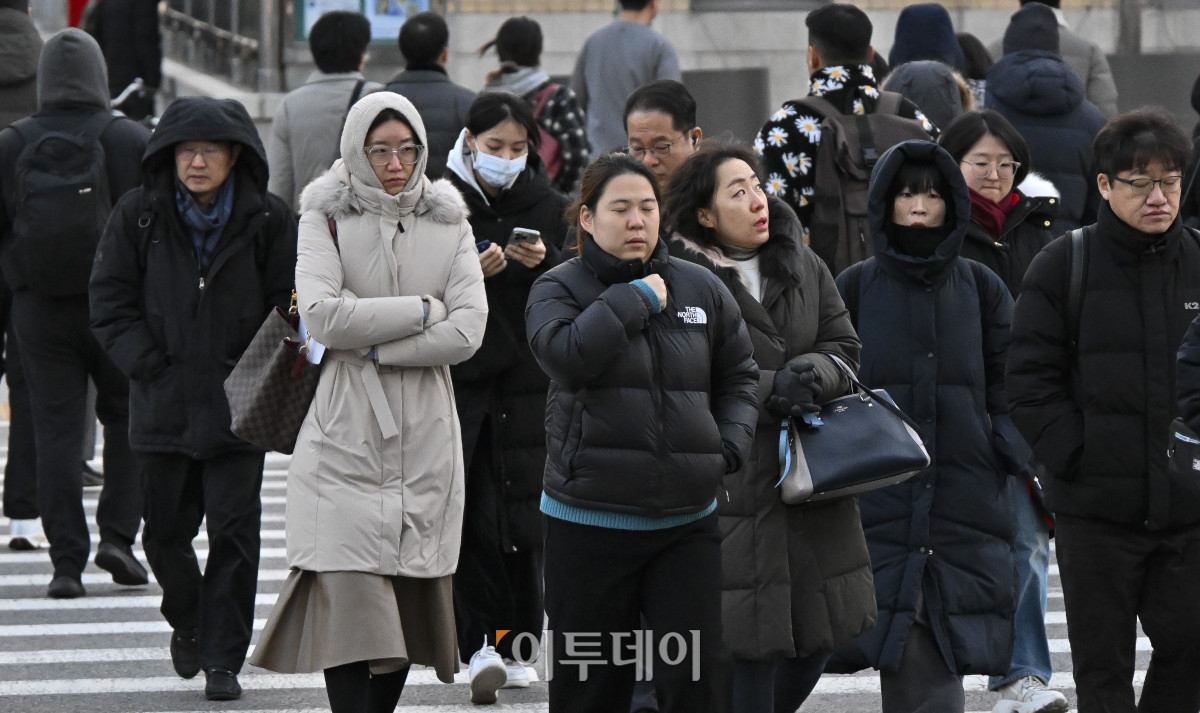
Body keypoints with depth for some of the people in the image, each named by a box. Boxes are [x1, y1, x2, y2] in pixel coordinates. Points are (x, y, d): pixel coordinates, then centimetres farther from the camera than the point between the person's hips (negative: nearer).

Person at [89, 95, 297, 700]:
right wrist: (149, 364, -7)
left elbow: (289, 307, 4)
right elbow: (111, 302, 4)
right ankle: (187, 624, 35)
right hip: (162, 402, 2)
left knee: (234, 532, -6)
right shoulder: (139, 216, 1)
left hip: (237, 404, -1)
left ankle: (223, 658, 2)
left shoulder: (268, 221, -1)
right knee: (165, 531, 8)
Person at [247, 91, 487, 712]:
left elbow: (468, 329, -3)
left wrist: (378, 346, -10)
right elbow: (322, 314, -13)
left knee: (410, 591, 4)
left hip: (425, 431, 3)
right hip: (346, 431, -3)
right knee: (348, 590, -13)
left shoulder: (449, 224, 10)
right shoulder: (327, 218, 3)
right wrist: (423, 310, -9)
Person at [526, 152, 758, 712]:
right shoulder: (559, 289, 0)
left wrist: (730, 446, 2)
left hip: (687, 520, 2)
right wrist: (636, 299, -14)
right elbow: (566, 355, -21)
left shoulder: (701, 289, 10)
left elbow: (738, 376, 20)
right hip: (589, 518, -2)